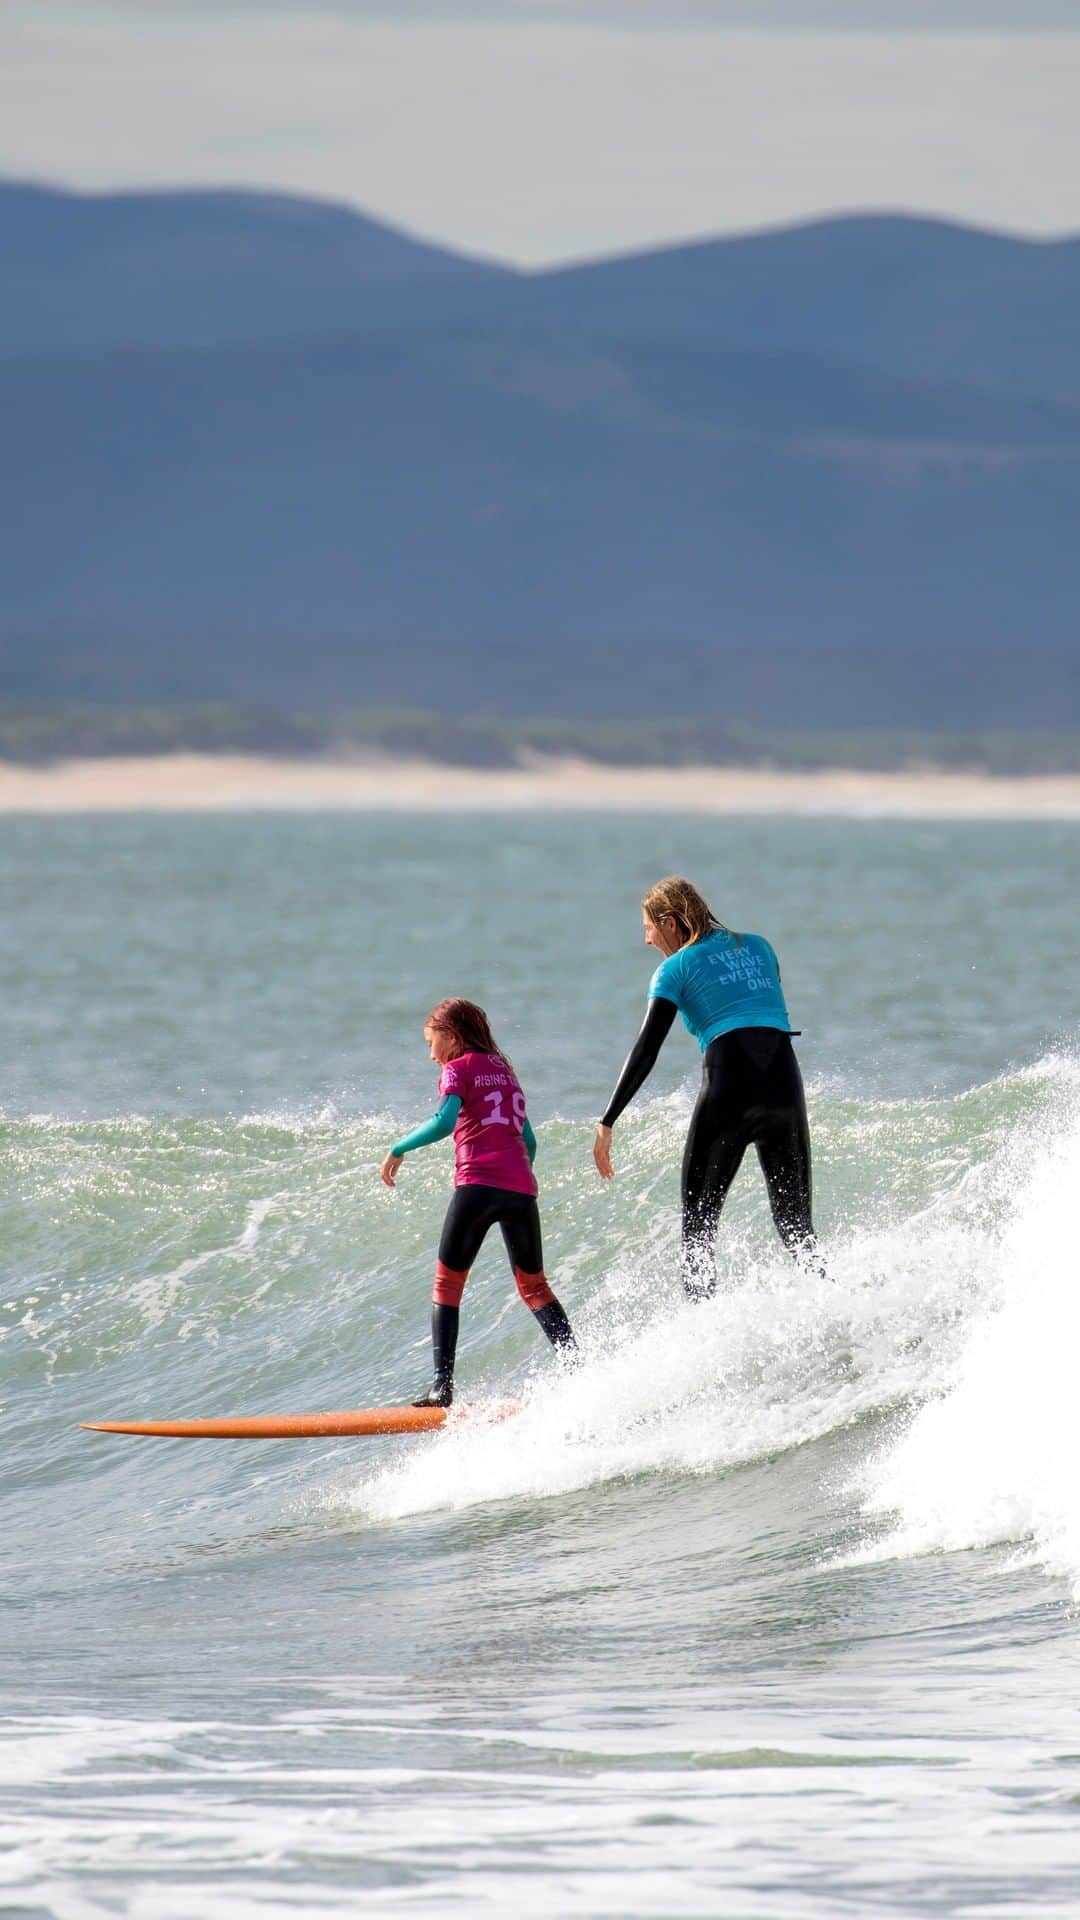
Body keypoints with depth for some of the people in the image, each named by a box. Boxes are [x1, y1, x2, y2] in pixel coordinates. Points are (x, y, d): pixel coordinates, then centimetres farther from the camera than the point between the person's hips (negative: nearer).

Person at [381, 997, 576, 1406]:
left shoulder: (458, 1069, 4)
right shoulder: (504, 1070, 24)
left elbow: (445, 1122, -13)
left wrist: (399, 1149, -4)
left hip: (478, 1184, -6)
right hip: (522, 1188, 6)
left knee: (448, 1282, 0)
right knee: (534, 1285, 16)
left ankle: (443, 1385, -11)